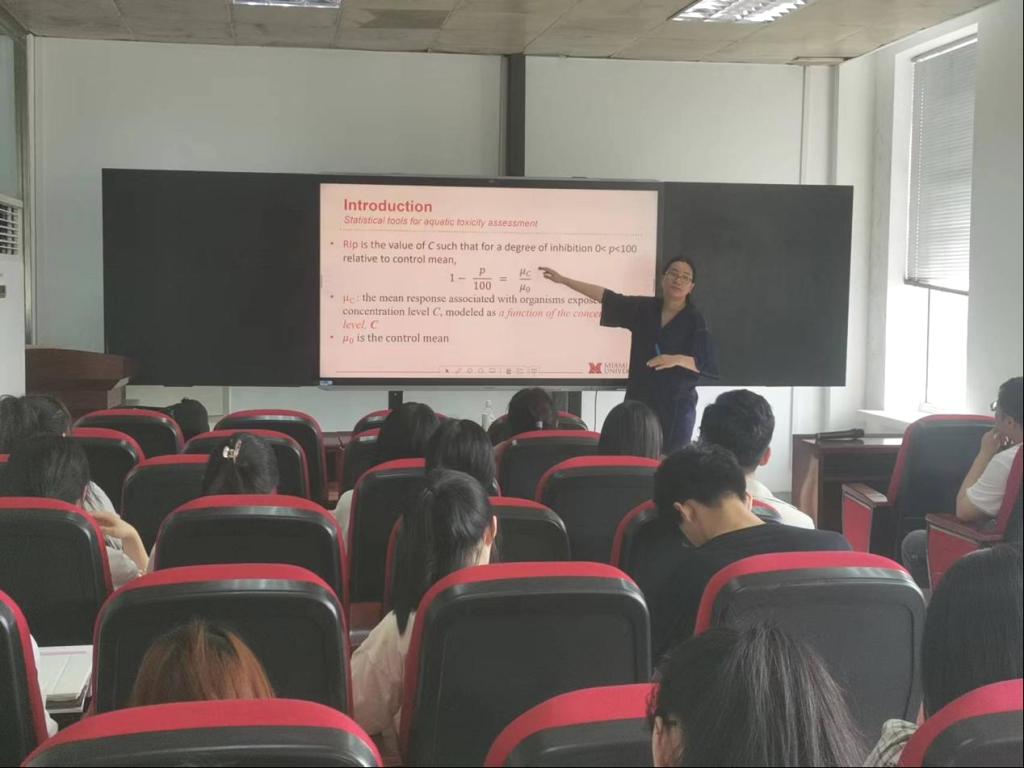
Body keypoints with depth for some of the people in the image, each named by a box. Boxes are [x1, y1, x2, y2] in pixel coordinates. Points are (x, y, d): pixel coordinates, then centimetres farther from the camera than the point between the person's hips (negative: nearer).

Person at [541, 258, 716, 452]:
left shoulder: (695, 321, -4)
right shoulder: (644, 308, 4)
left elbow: (706, 365, -8)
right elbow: (606, 297, 5)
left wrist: (677, 360, -26)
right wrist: (563, 280, 3)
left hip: (676, 405, -3)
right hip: (640, 399, 3)